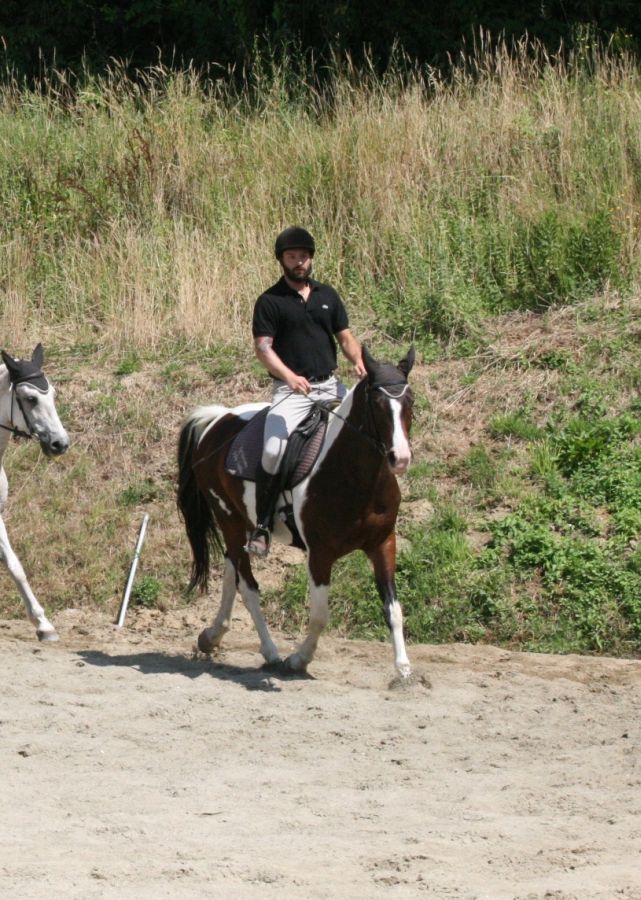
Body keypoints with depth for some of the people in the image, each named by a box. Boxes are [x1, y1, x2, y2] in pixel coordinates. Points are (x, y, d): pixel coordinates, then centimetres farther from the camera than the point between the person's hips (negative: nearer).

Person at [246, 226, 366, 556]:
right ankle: (262, 526, -17)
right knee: (275, 450, -26)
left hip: (329, 385, 5)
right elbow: (263, 347, -8)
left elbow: (345, 337, 15)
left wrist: (358, 362, -8)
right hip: (290, 390, -5)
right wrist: (289, 376, -25)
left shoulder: (327, 296, 15)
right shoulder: (270, 301, 0)